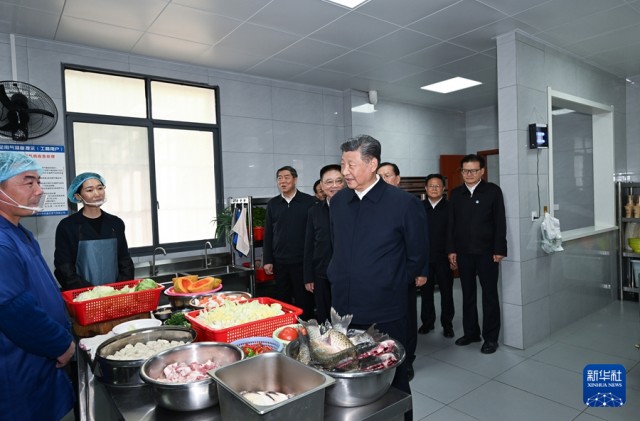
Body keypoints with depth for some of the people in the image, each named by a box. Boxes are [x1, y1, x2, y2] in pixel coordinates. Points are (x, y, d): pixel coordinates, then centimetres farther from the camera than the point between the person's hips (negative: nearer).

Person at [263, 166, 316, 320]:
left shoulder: (309, 202, -3)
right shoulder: (272, 204, 7)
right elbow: (268, 234, 9)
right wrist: (267, 260, 4)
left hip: (303, 261, -3)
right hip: (280, 262, 3)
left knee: (304, 302, 6)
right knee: (282, 301, 12)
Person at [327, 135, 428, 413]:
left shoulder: (404, 203, -12)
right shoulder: (338, 201, 4)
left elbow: (418, 255, -2)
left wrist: (395, 284, 7)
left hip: (385, 315, -4)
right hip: (343, 309, 5)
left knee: (392, 380, 13)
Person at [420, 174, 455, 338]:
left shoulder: (450, 207, -2)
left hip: (443, 257, -1)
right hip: (424, 257, 2)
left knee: (446, 292, 9)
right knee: (425, 291, 12)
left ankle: (447, 324, 22)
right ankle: (427, 322, 26)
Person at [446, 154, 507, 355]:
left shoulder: (493, 191, -2)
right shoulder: (456, 193, 7)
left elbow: (500, 222, -4)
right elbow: (451, 223, 6)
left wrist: (499, 250, -10)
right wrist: (451, 249, 1)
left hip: (487, 251, -3)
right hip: (463, 252, 3)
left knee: (489, 294, 6)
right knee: (468, 294, 11)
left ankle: (491, 337, 16)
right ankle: (471, 332, 24)